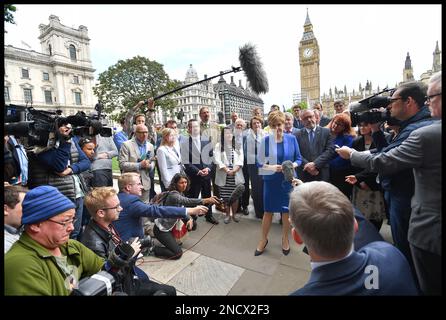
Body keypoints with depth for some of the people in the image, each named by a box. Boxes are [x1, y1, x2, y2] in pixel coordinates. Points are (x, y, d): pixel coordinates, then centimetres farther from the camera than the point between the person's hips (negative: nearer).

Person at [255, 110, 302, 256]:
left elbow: (299, 158, 2)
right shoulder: (265, 140, -9)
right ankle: (263, 239, 31)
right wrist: (272, 167, -22)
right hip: (271, 180, -1)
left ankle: (285, 238, 37)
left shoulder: (291, 138, -4)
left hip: (288, 180, 1)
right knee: (268, 211, 11)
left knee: (287, 211, 14)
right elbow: (259, 163, -6)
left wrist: (292, 165, -19)